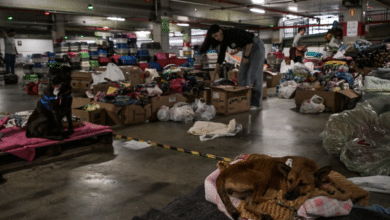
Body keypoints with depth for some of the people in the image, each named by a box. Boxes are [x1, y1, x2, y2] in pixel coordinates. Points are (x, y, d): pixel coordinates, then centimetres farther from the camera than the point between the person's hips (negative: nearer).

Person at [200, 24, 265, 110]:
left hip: (257, 47, -8)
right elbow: (220, 59, 4)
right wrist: (213, 77, 3)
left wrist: (245, 57, -19)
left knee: (255, 76, -10)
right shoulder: (224, 42, 0)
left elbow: (250, 40, -26)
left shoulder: (232, 32, -24)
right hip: (247, 49, 8)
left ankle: (257, 104, -5)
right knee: (242, 76, 3)